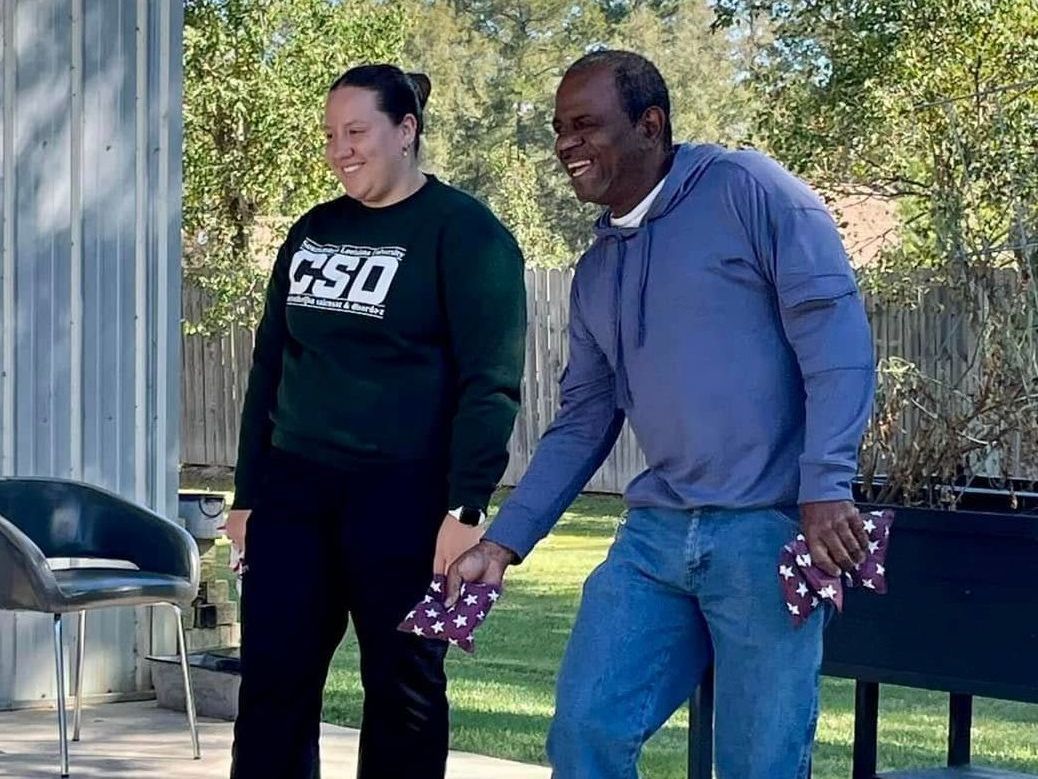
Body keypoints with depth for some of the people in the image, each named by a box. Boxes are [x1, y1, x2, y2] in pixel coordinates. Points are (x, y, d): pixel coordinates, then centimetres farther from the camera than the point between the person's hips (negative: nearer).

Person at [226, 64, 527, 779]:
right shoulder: (314, 231, 13)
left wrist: (465, 509, -19)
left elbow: (491, 383, -12)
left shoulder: (464, 233, -5)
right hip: (294, 491, 6)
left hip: (402, 497, -6)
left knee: (403, 692, 2)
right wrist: (247, 494, 14)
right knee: (272, 684, 2)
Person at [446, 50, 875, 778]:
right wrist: (503, 541, 14)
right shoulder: (597, 270, 18)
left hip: (766, 529, -6)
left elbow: (836, 333, -11)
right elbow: (583, 422, 22)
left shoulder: (747, 190, -4)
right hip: (656, 533, 7)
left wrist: (826, 488, -20)